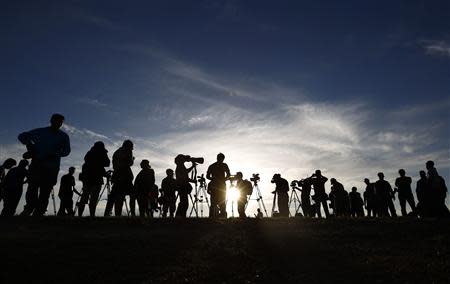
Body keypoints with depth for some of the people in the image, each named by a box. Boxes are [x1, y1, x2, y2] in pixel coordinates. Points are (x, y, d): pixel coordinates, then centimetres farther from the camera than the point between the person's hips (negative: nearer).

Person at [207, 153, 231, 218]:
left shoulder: (211, 166, 12)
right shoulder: (224, 165, 2)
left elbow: (207, 176, 10)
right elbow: (228, 175, -4)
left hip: (213, 186, 3)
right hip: (222, 186, -3)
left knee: (213, 203, 6)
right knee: (222, 203, 0)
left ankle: (212, 217, 2)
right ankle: (222, 217, -8)